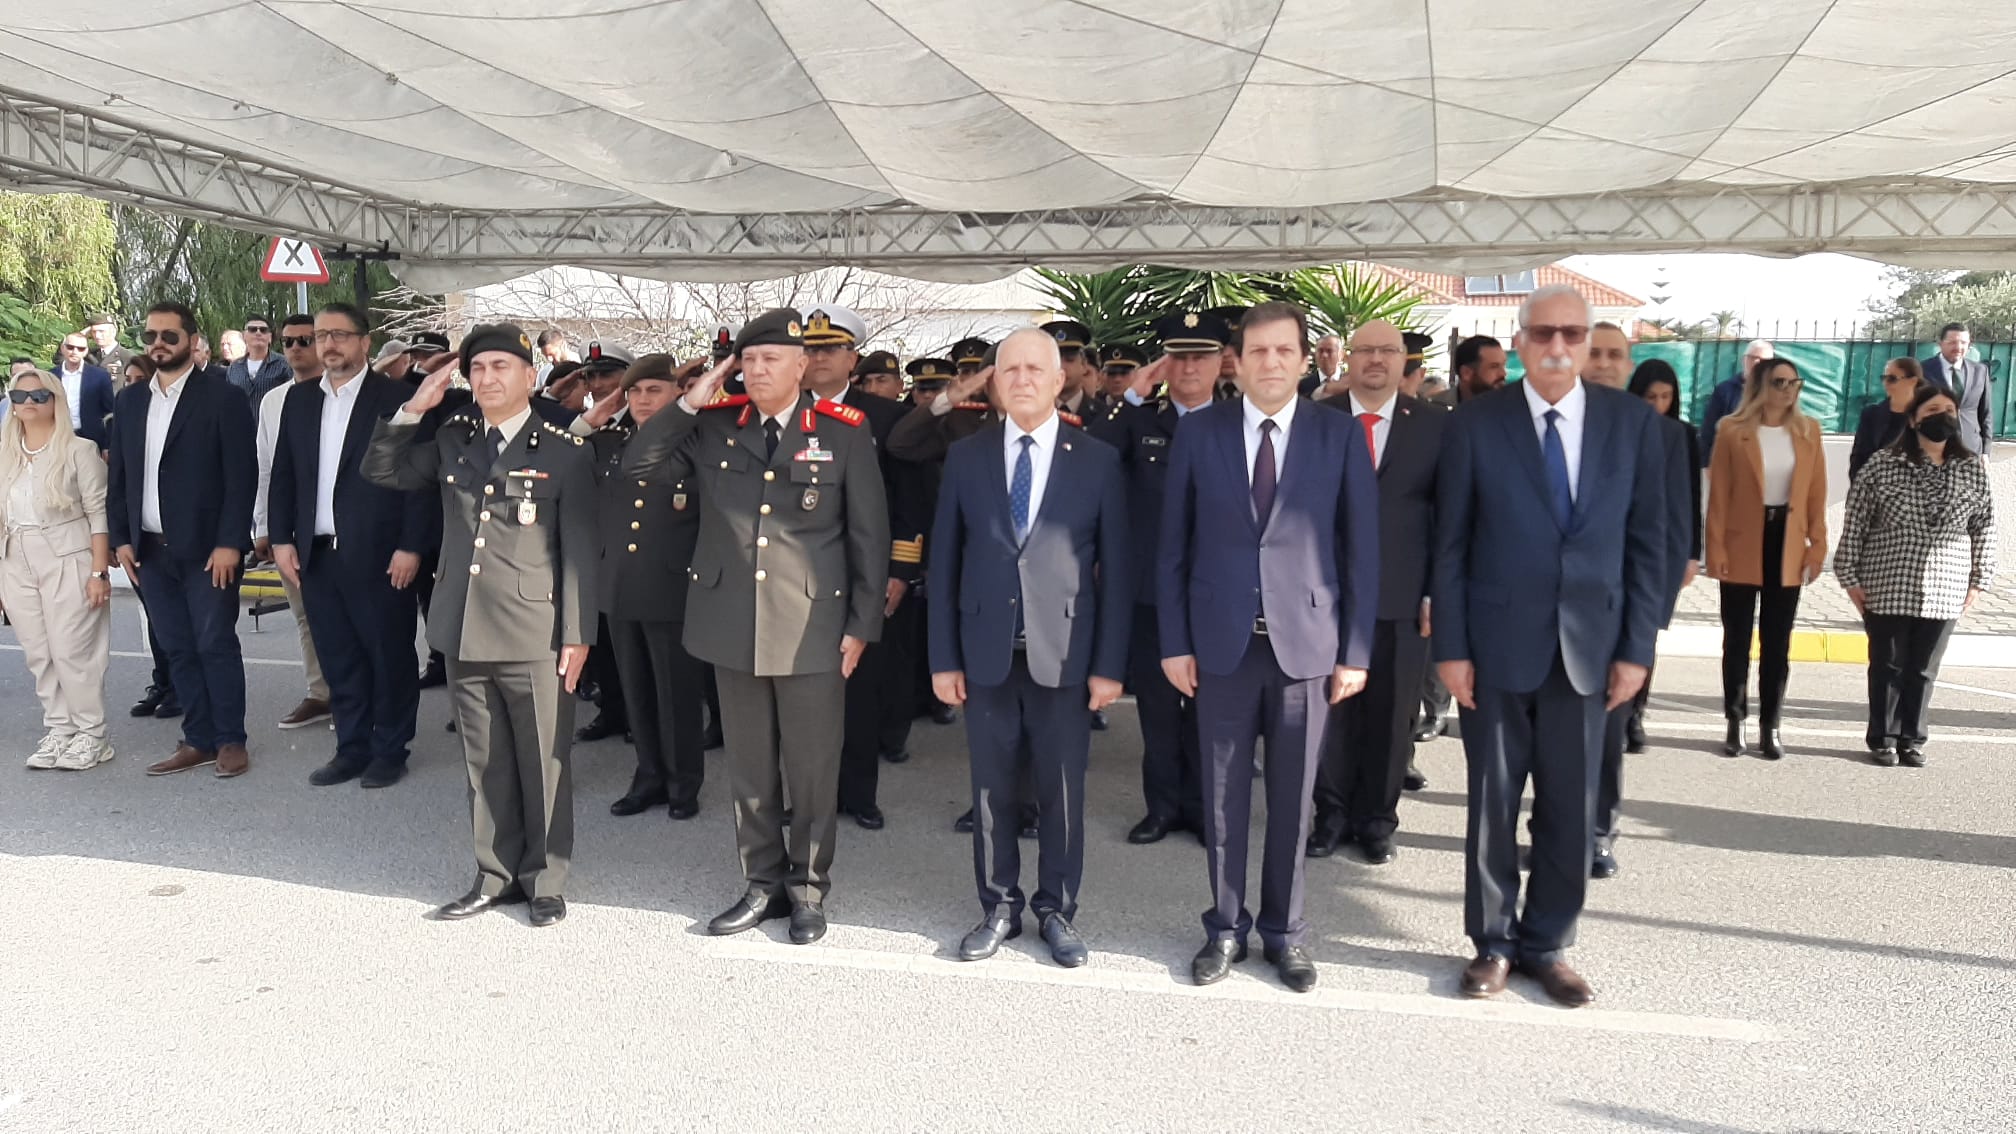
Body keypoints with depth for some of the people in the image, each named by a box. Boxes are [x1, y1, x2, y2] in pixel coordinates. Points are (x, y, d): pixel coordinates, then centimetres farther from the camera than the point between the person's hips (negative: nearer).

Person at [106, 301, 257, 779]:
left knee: (215, 644, 0)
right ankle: (199, 740, 17)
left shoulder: (223, 397, -6)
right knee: (178, 649, 9)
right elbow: (118, 476, 13)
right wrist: (121, 538, 5)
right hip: (151, 550, 5)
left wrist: (229, 543, -15)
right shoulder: (128, 401, 11)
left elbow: (242, 476, -10)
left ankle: (231, 740, 10)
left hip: (207, 548, -5)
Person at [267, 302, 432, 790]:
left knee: (389, 656, 5)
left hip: (378, 556, -5)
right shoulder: (299, 398, 11)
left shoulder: (397, 397, -5)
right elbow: (283, 474, 13)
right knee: (338, 659, 11)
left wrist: (410, 547, -13)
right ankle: (351, 748, 22)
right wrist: (281, 540, 5)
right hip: (316, 554, 5)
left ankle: (390, 750, 18)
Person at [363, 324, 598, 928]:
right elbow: (380, 471, 18)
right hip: (464, 631, 5)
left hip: (535, 635, -4)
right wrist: (413, 411, 3)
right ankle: (497, 874, 25)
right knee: (485, 764, 13)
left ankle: (546, 879, 17)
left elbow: (580, 551, -5)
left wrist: (577, 636, -9)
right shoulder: (451, 441, 11)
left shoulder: (565, 454, -3)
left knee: (544, 763, 4)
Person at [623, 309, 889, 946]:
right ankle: (763, 883, 29)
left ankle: (808, 890, 23)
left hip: (813, 628, -3)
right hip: (734, 625, 3)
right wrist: (687, 405, -4)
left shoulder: (844, 432, -4)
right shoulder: (715, 427, 5)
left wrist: (862, 624, -5)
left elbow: (869, 534, -2)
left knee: (811, 769, 7)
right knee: (749, 767, 14)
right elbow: (638, 467, 5)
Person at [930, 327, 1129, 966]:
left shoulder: (1098, 461, 0)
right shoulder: (966, 457, 5)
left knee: (1062, 793, 7)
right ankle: (999, 908, 25)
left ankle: (1057, 911, 24)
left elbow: (1115, 568, 0)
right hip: (986, 653, 2)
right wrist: (943, 657, 1)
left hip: (1064, 655, -1)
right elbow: (944, 562, 5)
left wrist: (1110, 664, -4)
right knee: (992, 791, 10)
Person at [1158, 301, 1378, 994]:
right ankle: (1225, 928, 26)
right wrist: (1174, 642, -1)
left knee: (1293, 799, 9)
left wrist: (1355, 651, -2)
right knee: (1223, 797, 9)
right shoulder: (1198, 434, 2)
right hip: (1221, 644, 0)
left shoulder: (1340, 438, 1)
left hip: (1306, 643, 0)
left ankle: (1284, 931, 26)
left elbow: (1361, 551, 2)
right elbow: (1173, 548, 4)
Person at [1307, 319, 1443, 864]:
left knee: (1390, 713, 9)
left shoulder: (1435, 425, 4)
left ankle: (1377, 818, 23)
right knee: (1330, 707, 8)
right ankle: (1332, 813, 23)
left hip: (1402, 597, 0)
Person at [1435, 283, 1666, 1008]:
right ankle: (1493, 943, 23)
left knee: (1570, 806, 8)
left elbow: (1646, 540, 4)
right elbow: (1451, 545, -2)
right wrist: (1450, 647, -6)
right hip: (1497, 644, -1)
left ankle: (1548, 944, 25)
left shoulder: (1632, 421, 2)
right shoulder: (1476, 424, -3)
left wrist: (1637, 647, -1)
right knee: (1494, 802, 8)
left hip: (1588, 646, 2)